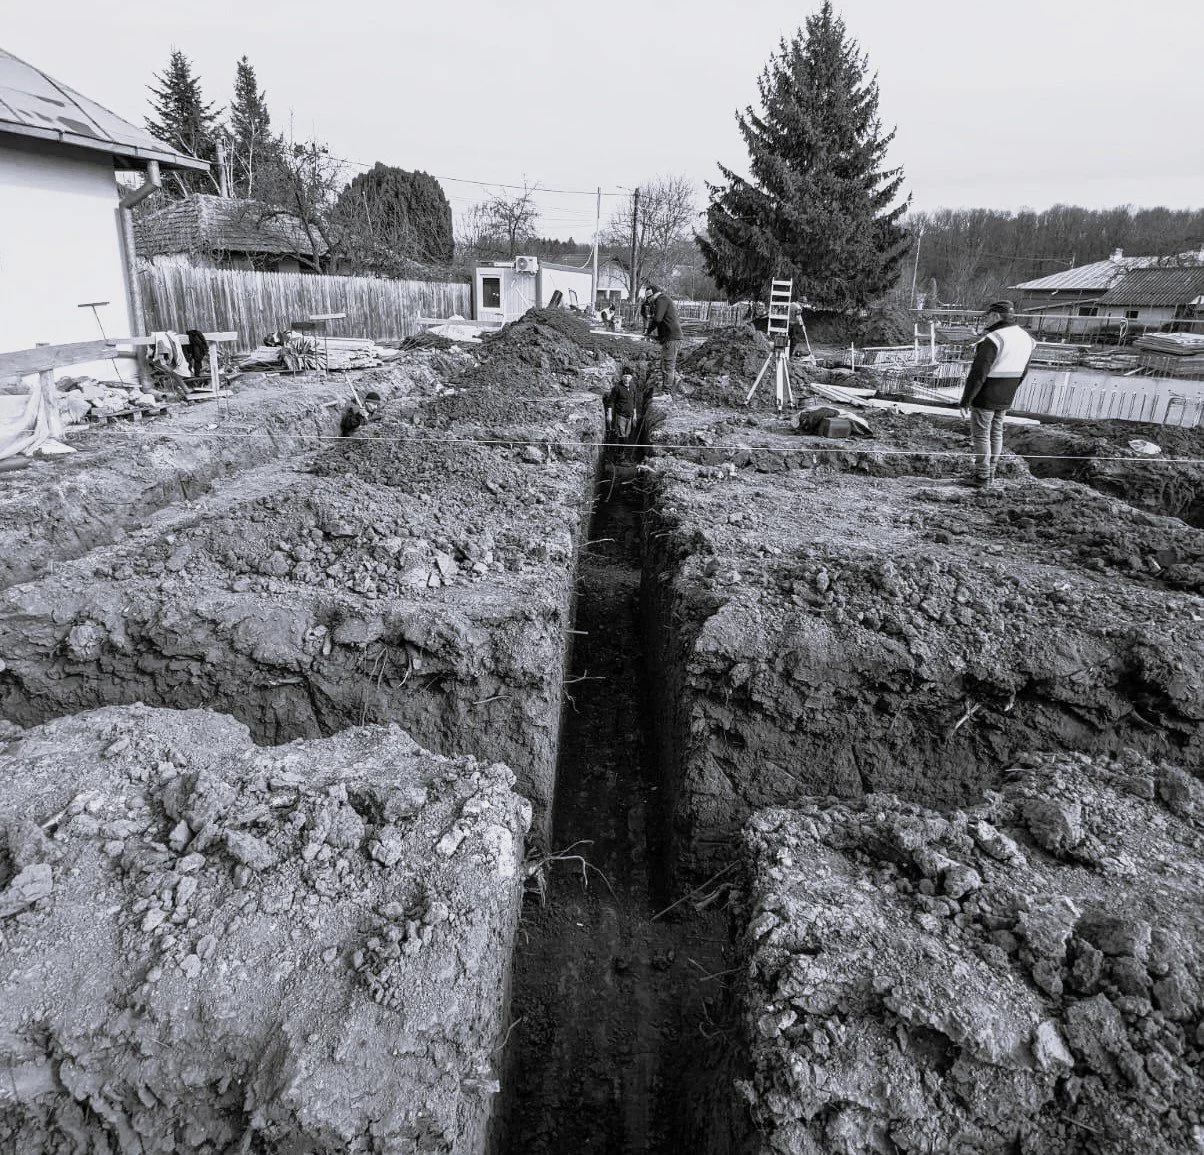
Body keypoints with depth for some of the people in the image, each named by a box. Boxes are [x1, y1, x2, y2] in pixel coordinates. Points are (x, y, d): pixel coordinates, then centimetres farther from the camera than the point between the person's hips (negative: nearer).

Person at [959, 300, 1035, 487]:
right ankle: (990, 473, 24)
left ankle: (982, 477, 6)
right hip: (1005, 400, 8)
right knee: (996, 434, 16)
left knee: (981, 435, 2)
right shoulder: (1026, 338, 5)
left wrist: (965, 400, -17)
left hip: (984, 398, -8)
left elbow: (978, 375, -23)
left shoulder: (992, 340, -22)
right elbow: (1022, 372, 13)